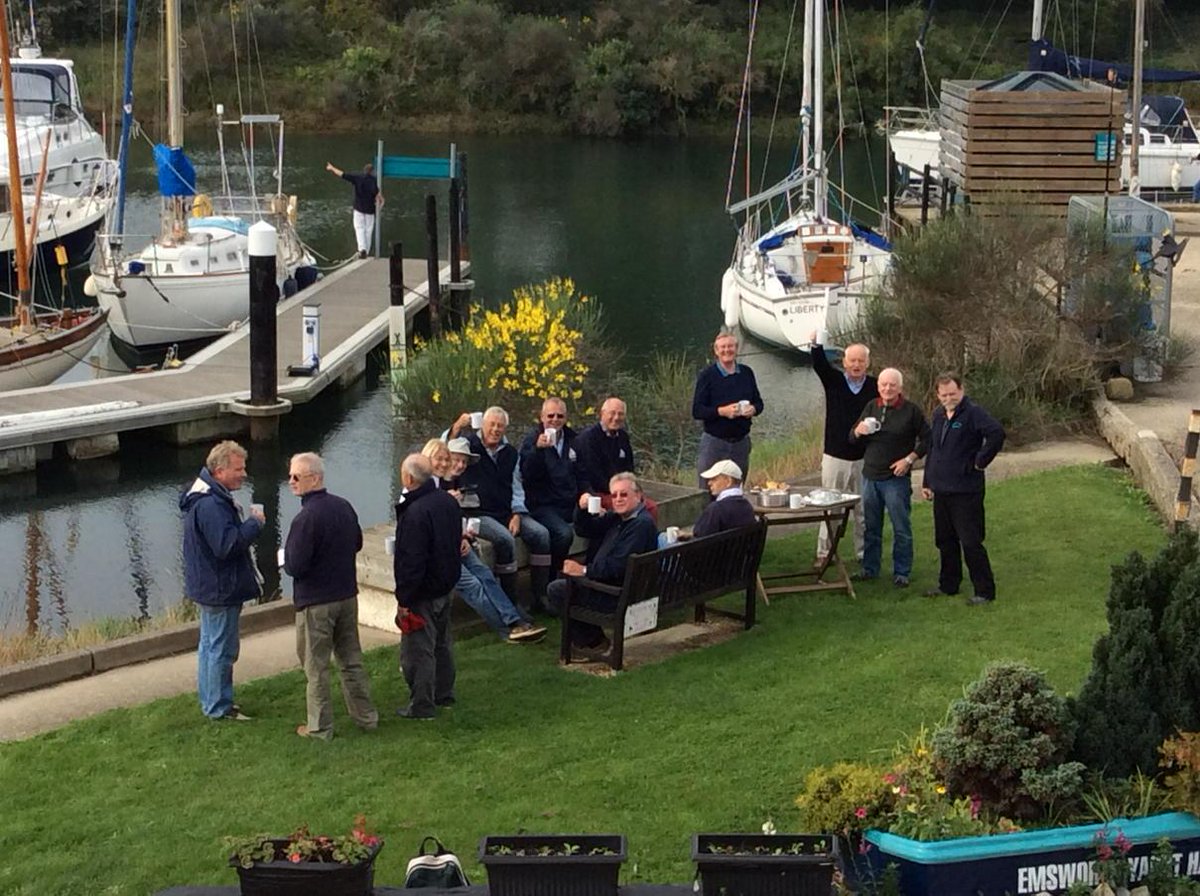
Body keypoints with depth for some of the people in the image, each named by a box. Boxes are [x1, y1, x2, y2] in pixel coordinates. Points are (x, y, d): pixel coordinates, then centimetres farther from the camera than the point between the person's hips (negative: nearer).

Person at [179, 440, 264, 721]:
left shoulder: (216, 497, 10)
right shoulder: (209, 504, -26)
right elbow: (227, 545, -32)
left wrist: (249, 521, 6)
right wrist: (254, 522, -23)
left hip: (213, 588, 11)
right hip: (220, 589, -11)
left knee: (211, 645, 20)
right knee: (221, 648, -1)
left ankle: (212, 701, 31)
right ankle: (219, 707, 9)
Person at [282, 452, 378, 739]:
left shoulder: (305, 518, -23)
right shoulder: (344, 507, 2)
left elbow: (294, 566, -23)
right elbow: (357, 543, 17)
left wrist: (285, 559, -2)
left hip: (315, 602, -7)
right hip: (348, 595, 7)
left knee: (316, 666, 5)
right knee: (351, 659, 17)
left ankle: (320, 727, 11)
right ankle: (366, 717, 24)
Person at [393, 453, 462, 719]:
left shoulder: (414, 513, -27)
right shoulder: (448, 502, 2)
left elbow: (411, 561, -26)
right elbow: (456, 541, 14)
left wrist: (403, 599, -18)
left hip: (422, 593, -9)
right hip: (445, 587, 9)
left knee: (418, 649, 1)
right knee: (441, 643, 21)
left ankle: (422, 705, 8)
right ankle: (444, 694, 33)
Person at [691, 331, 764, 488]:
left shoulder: (746, 373, 8)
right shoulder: (707, 375, -5)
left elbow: (758, 402, 15)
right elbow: (697, 411, -8)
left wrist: (753, 409, -8)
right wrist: (721, 411, -22)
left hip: (741, 441, 4)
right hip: (714, 441, -4)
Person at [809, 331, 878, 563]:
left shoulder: (875, 387, -2)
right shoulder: (833, 380, 0)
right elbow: (819, 364, -17)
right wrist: (816, 344, -35)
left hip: (865, 458, 0)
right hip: (835, 457, 0)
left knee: (863, 510, 7)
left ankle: (864, 553, 18)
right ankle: (824, 552, 12)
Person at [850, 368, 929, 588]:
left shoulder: (911, 411, -5)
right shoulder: (871, 407, 9)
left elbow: (927, 439, -2)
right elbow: (852, 437, 13)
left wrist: (909, 459, -11)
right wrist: (858, 432, -10)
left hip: (896, 478, -5)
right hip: (870, 476, 5)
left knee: (901, 528, 0)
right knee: (870, 527, 12)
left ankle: (901, 573, 7)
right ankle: (870, 568, 22)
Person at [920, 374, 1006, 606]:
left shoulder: (973, 413, -13)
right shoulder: (938, 415, 12)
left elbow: (997, 433, -28)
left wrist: (981, 461, -20)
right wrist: (927, 481, 20)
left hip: (966, 491, -8)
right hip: (941, 490, 8)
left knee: (971, 543, -6)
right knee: (945, 541, 16)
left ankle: (984, 591, 1)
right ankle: (948, 585, 29)